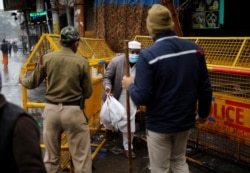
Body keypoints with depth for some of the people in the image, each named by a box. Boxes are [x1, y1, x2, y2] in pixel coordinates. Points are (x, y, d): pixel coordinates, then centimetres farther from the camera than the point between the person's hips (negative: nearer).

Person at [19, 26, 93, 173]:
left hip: (51, 109, 4)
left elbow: (33, 83, 11)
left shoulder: (47, 58, -1)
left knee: (51, 156, 18)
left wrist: (22, 80, 33)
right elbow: (88, 92, -3)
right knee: (81, 156, 7)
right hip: (73, 110, -3)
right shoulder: (82, 62, -9)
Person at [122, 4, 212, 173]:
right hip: (185, 120, 5)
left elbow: (142, 97, -22)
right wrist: (203, 113, 15)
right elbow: (205, 88, -1)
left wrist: (130, 85, -1)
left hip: (160, 124, -4)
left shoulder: (148, 55, -20)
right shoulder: (195, 49, -6)